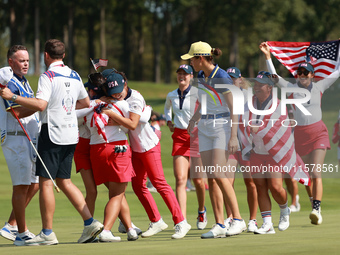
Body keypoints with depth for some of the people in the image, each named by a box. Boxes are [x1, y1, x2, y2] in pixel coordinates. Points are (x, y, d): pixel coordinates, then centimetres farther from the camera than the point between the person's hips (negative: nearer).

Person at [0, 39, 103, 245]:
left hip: (52, 133, -7)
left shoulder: (48, 76, -12)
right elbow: (86, 103, 22)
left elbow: (40, 105, -24)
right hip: (71, 133, 8)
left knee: (45, 182, -3)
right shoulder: (74, 76, 12)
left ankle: (47, 233, -3)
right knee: (64, 181, 15)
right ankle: (90, 222, 7)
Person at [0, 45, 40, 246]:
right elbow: (17, 112, -23)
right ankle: (22, 233, -4)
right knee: (22, 185, -8)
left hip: (30, 139, 10)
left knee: (34, 184, 11)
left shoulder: (24, 82, 18)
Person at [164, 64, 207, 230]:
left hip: (196, 135, -3)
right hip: (179, 137, 3)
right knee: (180, 179, -10)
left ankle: (201, 210, 32)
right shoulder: (171, 96, 10)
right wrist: (168, 121, 16)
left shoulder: (197, 93, -6)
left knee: (197, 179, 3)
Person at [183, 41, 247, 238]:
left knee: (218, 174, -17)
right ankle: (220, 225, 2)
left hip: (223, 126, -8)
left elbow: (234, 109, -15)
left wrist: (234, 136, -20)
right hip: (205, 129, 8)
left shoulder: (222, 78, -15)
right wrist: (193, 120, 25)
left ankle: (238, 220, -10)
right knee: (210, 178, 1)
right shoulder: (201, 76, 8)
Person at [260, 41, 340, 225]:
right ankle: (314, 204, 23)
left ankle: (317, 210, -22)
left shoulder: (319, 87, 3)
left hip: (318, 133, -2)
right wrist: (268, 56, -11)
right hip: (300, 135, 2)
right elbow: (274, 76, -3)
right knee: (306, 175, 9)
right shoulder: (292, 88, 3)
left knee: (316, 173, -14)